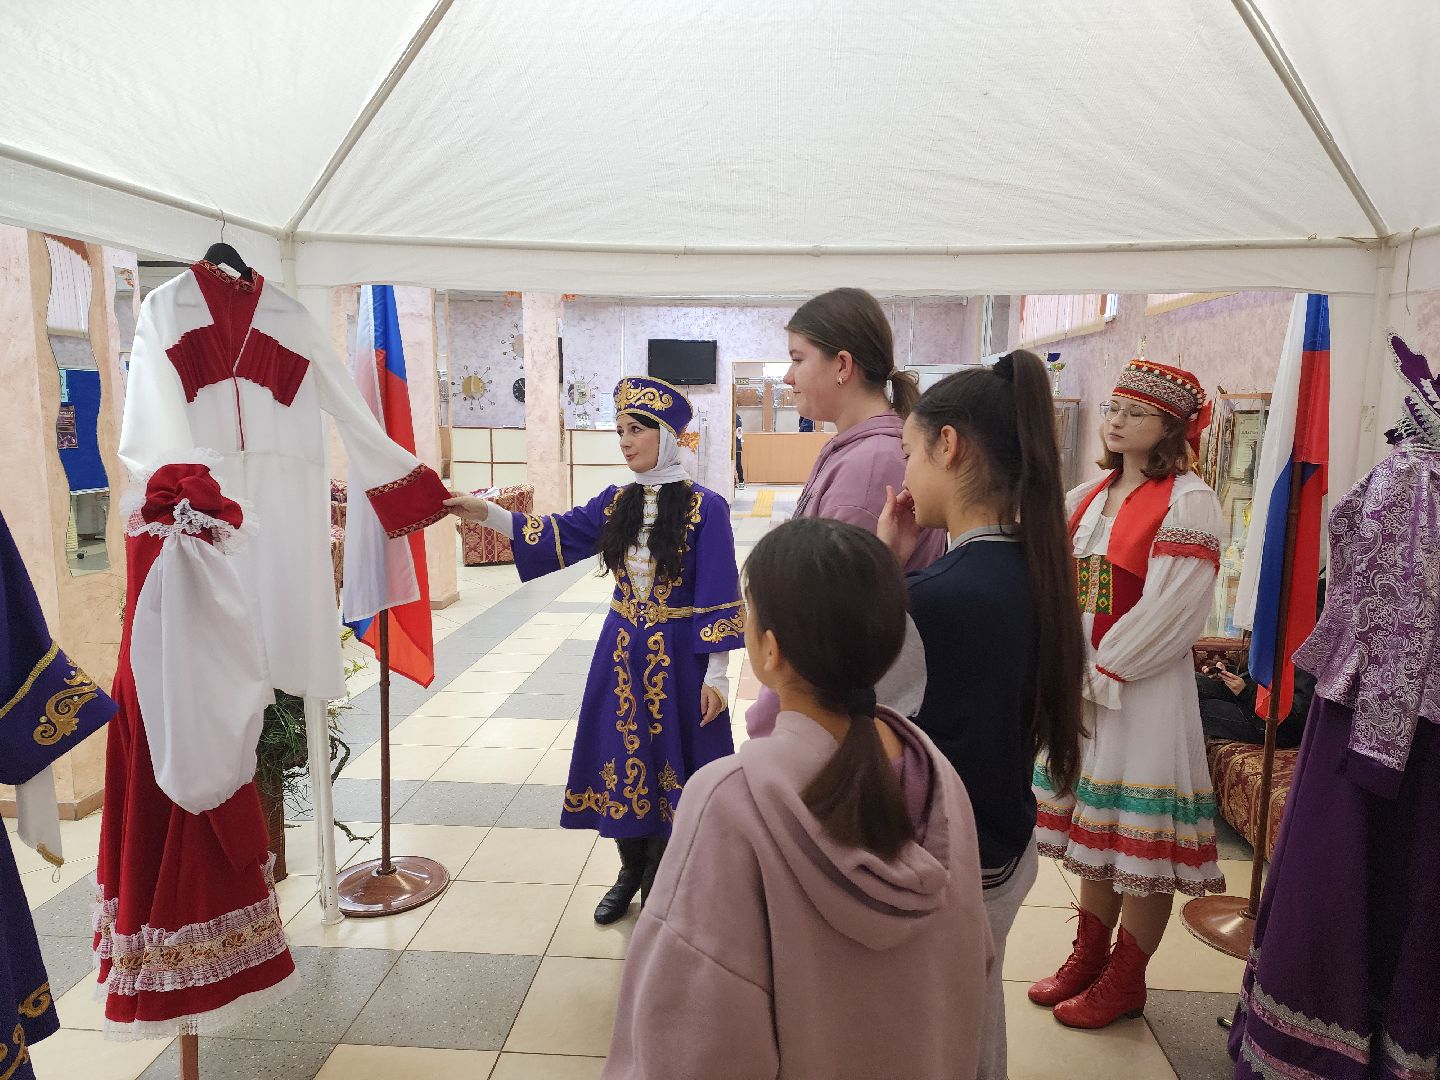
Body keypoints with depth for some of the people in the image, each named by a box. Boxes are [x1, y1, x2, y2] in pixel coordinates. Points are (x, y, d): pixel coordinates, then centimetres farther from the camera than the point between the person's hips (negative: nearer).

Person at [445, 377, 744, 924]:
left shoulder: (704, 507, -12)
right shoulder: (617, 502, 4)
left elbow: (718, 597, -13)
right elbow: (561, 533, 1)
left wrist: (716, 673, -14)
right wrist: (488, 513, -10)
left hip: (678, 657, -5)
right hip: (622, 652, 5)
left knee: (668, 760, 5)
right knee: (623, 756, 12)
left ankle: (660, 880, 26)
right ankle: (632, 871, 33)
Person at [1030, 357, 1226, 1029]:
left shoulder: (1188, 502, -12)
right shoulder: (1093, 495, 10)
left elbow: (1170, 613, -18)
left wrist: (1100, 671, -14)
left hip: (1143, 691, -7)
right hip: (1084, 685, 7)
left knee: (1140, 837, 5)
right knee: (1092, 824, 16)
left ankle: (1125, 981, 21)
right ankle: (1088, 958, 32)